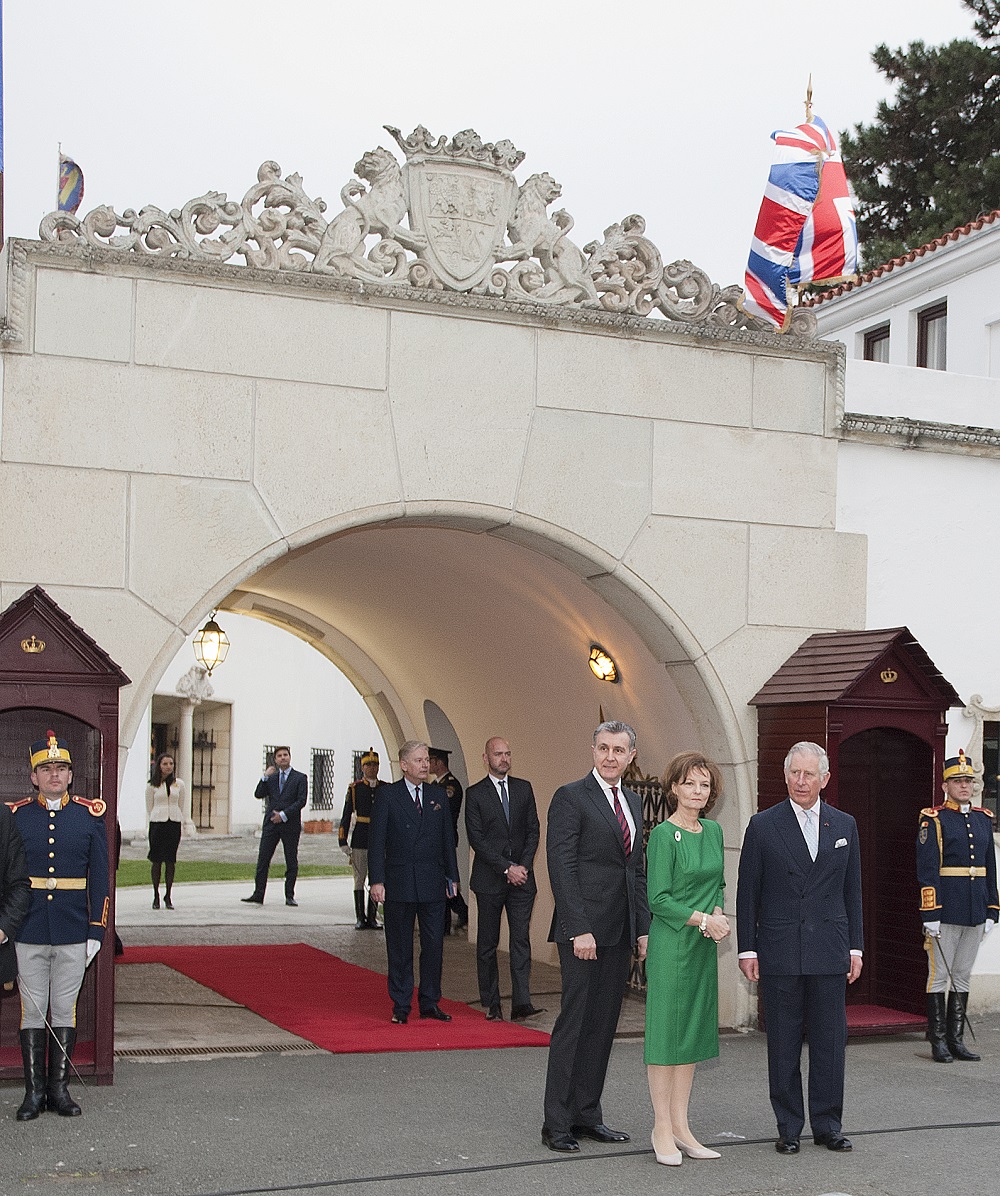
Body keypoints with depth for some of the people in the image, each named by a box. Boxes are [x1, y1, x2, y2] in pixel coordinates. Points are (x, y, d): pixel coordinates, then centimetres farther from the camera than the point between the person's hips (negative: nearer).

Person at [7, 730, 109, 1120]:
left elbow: (99, 879, 4)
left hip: (73, 932, 0)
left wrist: (96, 931, 0)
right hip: (28, 931, 0)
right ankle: (34, 1091, 13)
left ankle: (59, 1088, 16)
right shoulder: (16, 815, 2)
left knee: (65, 1009, 7)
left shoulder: (90, 815, 3)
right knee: (33, 1010, 5)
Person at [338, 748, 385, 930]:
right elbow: (346, 816, 1)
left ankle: (372, 917, 10)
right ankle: (360, 918, 6)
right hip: (359, 838, -2)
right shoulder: (355, 788, 2)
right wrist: (343, 841, -4)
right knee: (360, 879, 0)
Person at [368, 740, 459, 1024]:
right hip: (398, 883, -3)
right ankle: (401, 1006, 13)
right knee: (400, 947, 4)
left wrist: (452, 876, 9)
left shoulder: (438, 795, 10)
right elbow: (376, 840, -3)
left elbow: (448, 838, 14)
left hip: (433, 882, 3)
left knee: (434, 944, 3)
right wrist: (376, 880, -11)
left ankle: (430, 1002, 14)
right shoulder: (388, 795, -1)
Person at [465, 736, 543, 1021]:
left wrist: (524, 866, -6)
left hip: (521, 878, 2)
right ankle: (491, 1005, 12)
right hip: (489, 879, -2)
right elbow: (477, 839, -7)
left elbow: (533, 830, 8)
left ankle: (521, 1003, -9)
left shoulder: (524, 788, 10)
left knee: (521, 939, -6)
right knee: (487, 943, 4)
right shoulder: (475, 794, -1)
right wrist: (506, 868, -13)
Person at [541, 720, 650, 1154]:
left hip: (620, 932, 7)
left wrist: (644, 928, 11)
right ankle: (557, 1124, 3)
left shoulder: (632, 802, 16)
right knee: (574, 1023, -4)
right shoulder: (570, 797, -7)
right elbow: (561, 867, -13)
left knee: (604, 1024, 9)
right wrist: (579, 929, -18)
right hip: (584, 929, -7)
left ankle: (587, 1115, 17)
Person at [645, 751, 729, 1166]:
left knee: (693, 1032, 9)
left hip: (704, 945, 7)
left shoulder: (713, 831, 10)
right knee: (666, 1030, -2)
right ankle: (661, 1128, 6)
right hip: (671, 944, -7)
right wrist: (703, 920, -16)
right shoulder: (663, 835, -11)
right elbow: (658, 899, -13)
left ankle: (680, 1125, 17)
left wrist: (719, 913, -1)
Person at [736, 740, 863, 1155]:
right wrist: (747, 948, -3)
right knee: (783, 1044, 4)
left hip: (829, 950, 2)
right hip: (779, 951, -2)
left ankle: (827, 1125, 16)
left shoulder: (844, 825, 10)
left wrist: (855, 947, 7)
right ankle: (788, 1128, 13)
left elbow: (852, 891, 12)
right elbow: (747, 892, 2)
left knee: (830, 1042, 5)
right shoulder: (763, 825, 1)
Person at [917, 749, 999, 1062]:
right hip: (946, 912, -5)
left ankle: (956, 1040, 16)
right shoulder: (933, 820, -5)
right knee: (939, 975, 0)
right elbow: (926, 871, -10)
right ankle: (939, 1041, 7)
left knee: (962, 976, 10)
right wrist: (930, 915, -15)